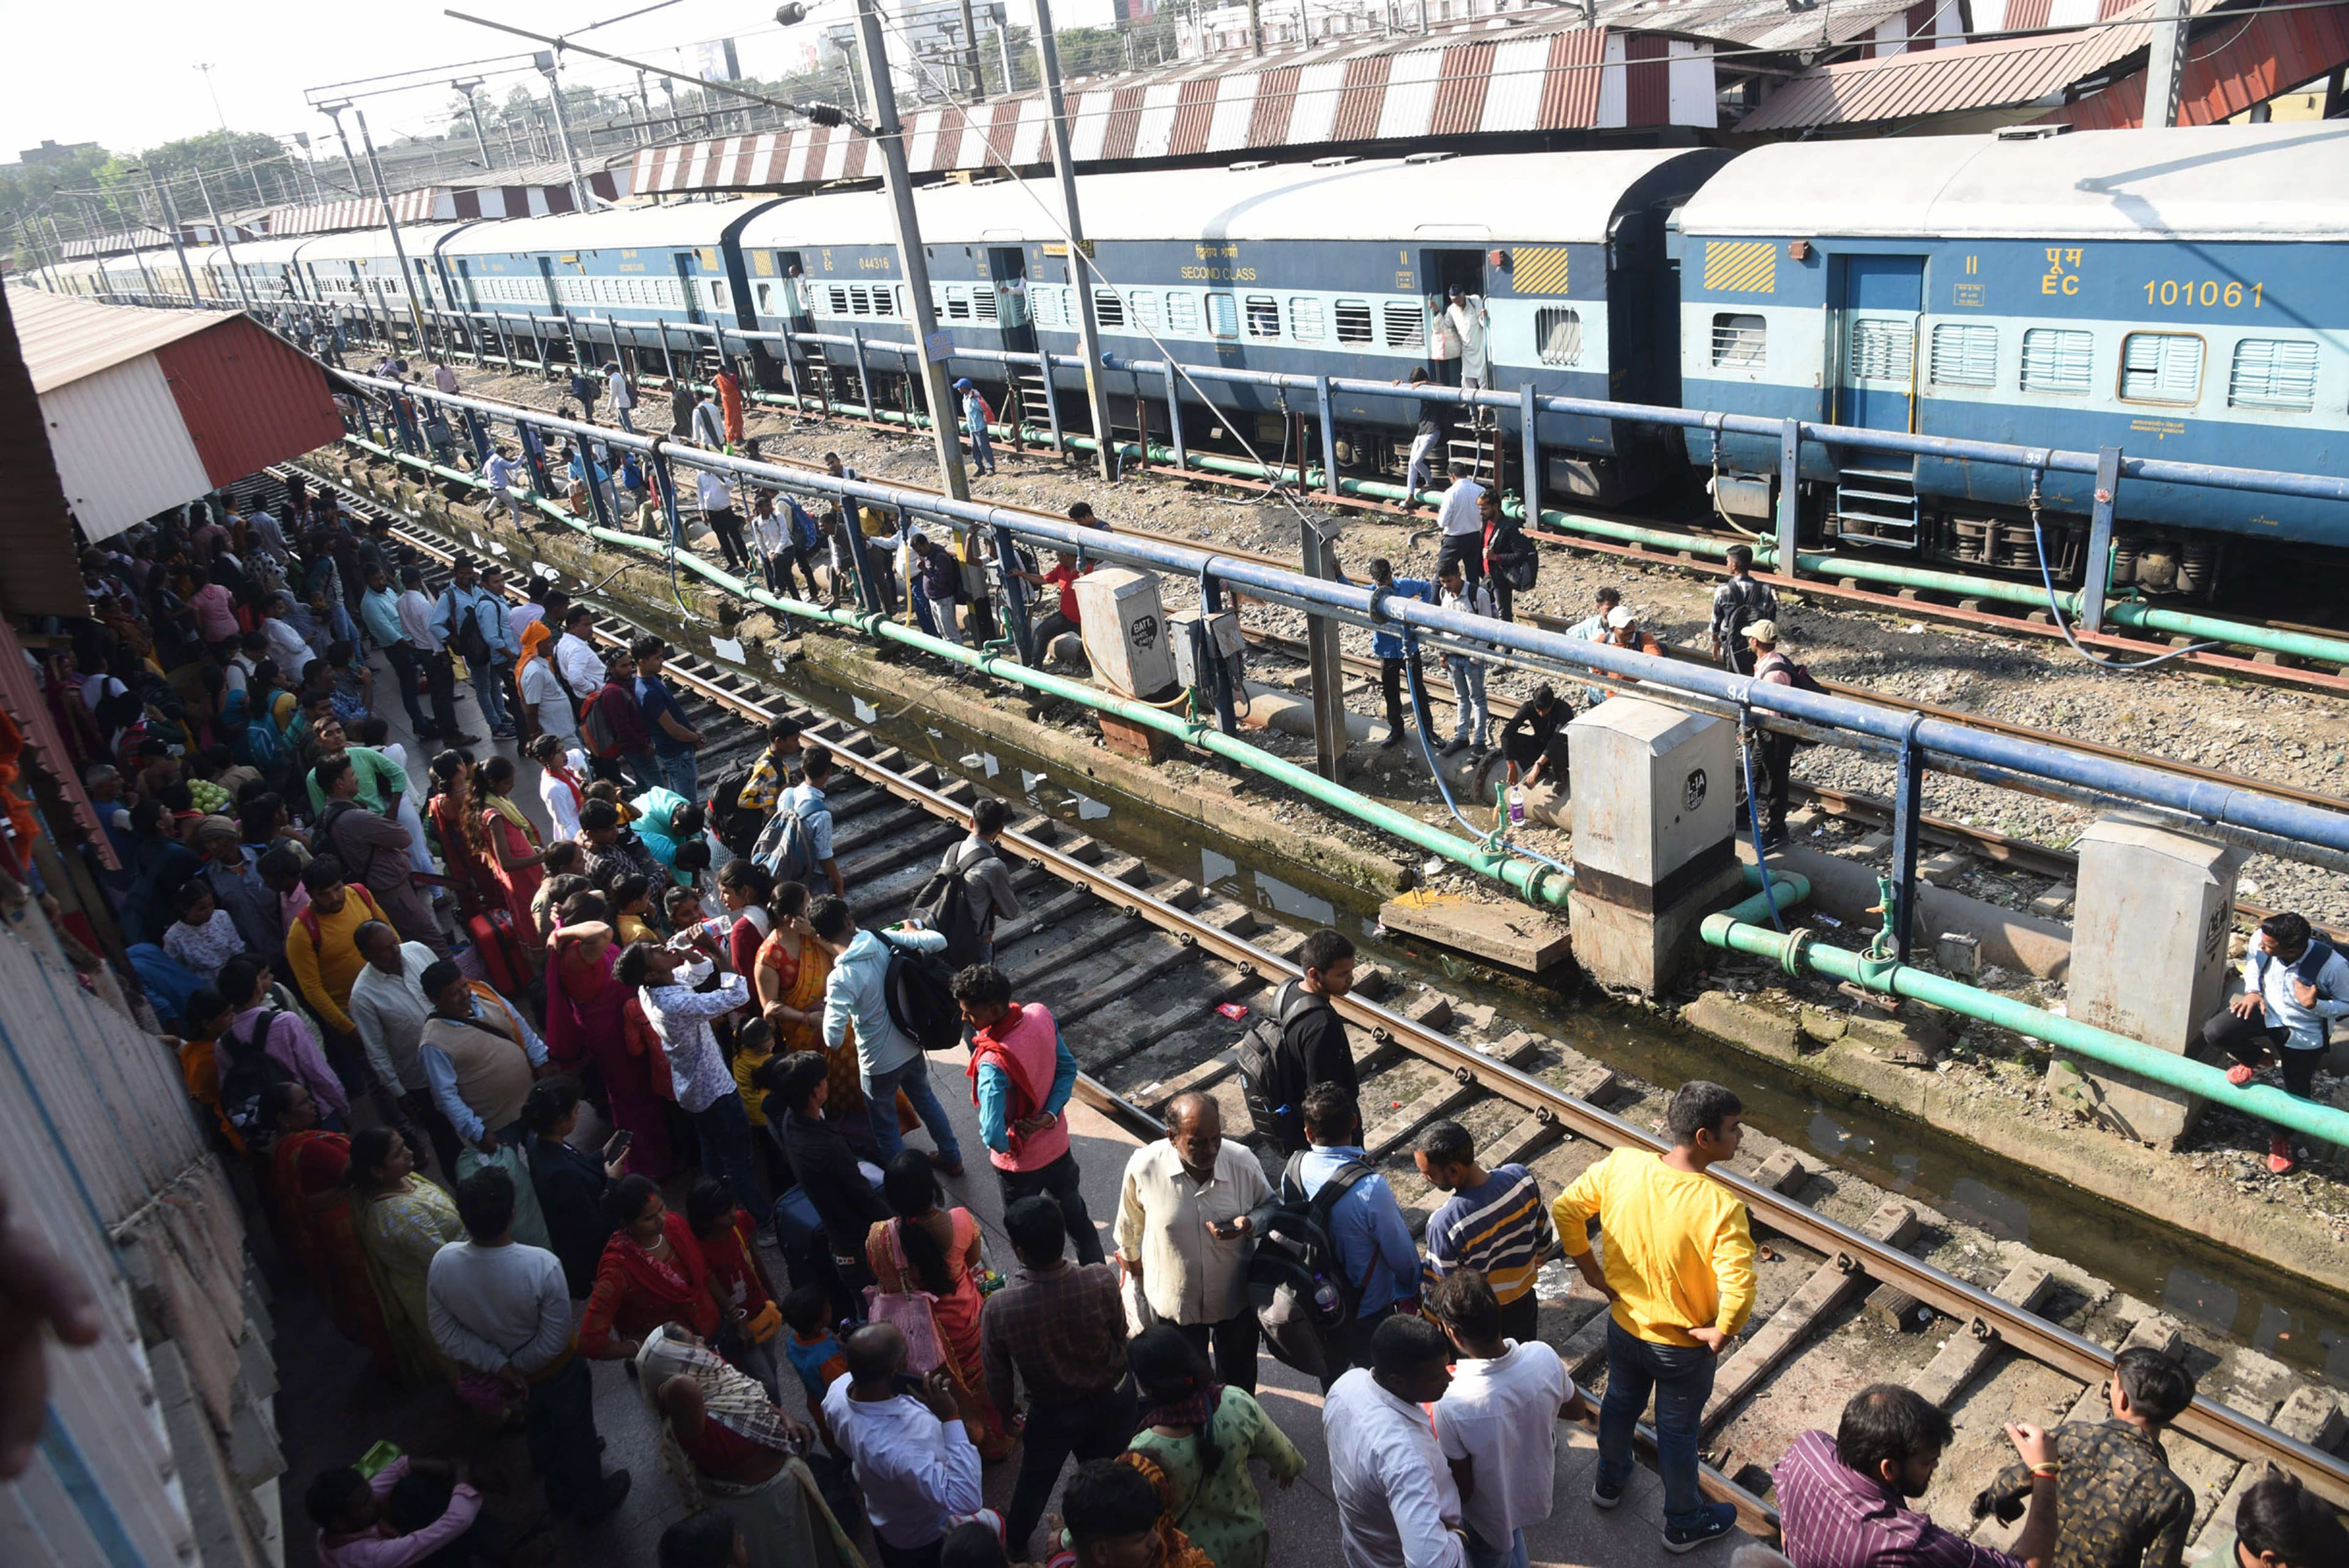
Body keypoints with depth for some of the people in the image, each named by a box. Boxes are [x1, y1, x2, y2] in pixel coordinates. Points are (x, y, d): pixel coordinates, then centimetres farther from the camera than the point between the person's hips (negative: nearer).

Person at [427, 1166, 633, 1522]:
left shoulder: (443, 1262, -28)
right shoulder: (542, 1265, -40)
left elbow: (445, 1334, -17)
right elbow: (555, 1341, -28)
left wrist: (498, 1365, -13)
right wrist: (518, 1366, -11)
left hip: (501, 1375, 4)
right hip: (555, 1371, -4)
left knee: (540, 1432, 32)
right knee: (576, 1434, 25)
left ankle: (560, 1493, 58)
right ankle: (592, 1502, 49)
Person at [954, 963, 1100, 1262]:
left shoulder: (993, 1062, -37)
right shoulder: (1041, 1015, -17)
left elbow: (993, 1137, -39)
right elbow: (1068, 1069, -5)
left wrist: (1007, 1144, -16)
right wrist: (1049, 1116, -14)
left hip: (1020, 1163, -6)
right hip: (1058, 1145, 6)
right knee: (1076, 1216, 28)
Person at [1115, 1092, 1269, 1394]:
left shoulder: (1243, 1162, -24)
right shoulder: (1143, 1167, -26)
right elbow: (1130, 1222, -3)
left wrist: (1249, 1224, -27)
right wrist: (1131, 1258, 14)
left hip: (1236, 1298, 1)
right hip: (1174, 1298, -1)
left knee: (1239, 1379, 26)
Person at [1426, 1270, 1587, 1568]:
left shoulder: (1451, 1405, -40)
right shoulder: (1544, 1356, -28)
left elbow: (1462, 1489, -24)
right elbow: (1578, 1411, -6)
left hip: (1489, 1518, -4)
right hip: (1537, 1490, 4)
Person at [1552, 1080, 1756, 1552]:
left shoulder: (1620, 1165, -21)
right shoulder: (1720, 1207, -34)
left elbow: (1564, 1209, -10)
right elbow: (1739, 1290, -37)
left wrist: (1590, 1269, 2)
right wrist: (1721, 1333, -17)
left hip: (1624, 1324, 4)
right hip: (1683, 1345, -4)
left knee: (1620, 1402, 31)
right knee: (1677, 1432, 22)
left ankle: (1610, 1481, 57)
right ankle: (1684, 1523, 47)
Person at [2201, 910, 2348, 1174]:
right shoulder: (2260, 940, -23)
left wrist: (2315, 1005, -35)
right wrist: (2253, 990, -11)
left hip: (2304, 1035, -2)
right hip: (2265, 1011, 2)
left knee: (2297, 1094, 11)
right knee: (2215, 1033, -25)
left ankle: (2281, 1137, 44)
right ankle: (2255, 1060, 10)